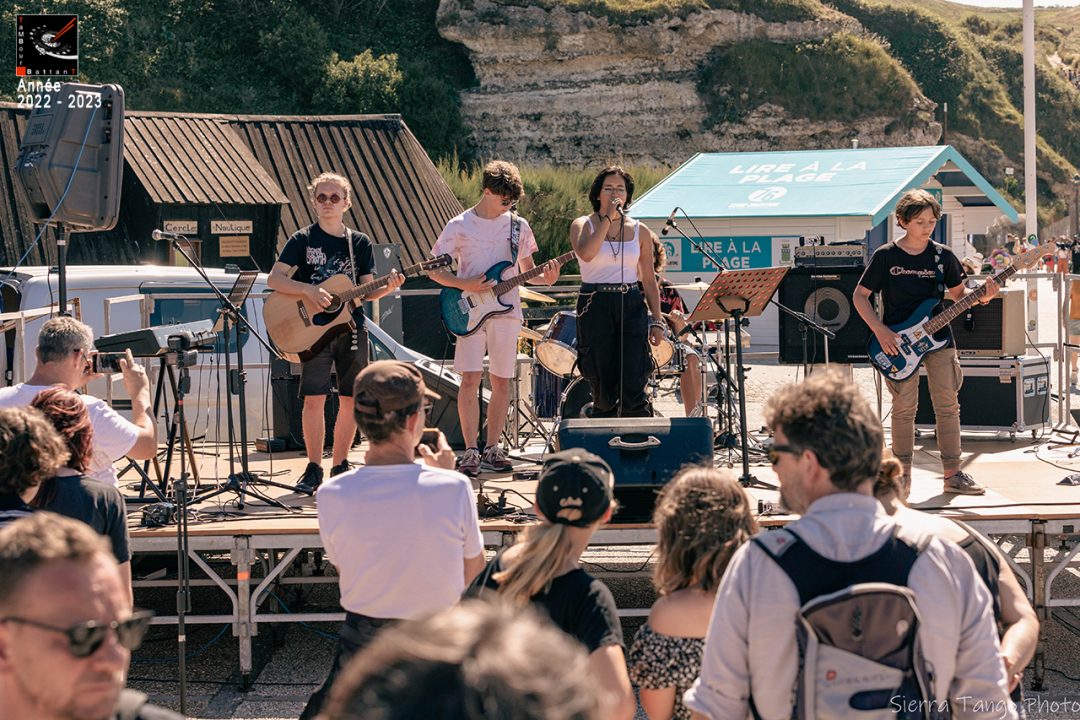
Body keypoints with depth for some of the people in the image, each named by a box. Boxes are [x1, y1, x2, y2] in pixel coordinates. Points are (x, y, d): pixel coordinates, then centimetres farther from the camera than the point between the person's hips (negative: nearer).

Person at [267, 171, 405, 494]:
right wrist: (308, 290, -21)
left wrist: (387, 287, -11)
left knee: (351, 399, 4)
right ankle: (314, 468, -1)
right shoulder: (302, 240, 1)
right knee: (314, 397, -9)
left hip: (351, 328, 3)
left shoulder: (360, 243, 10)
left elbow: (366, 292, 10)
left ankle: (339, 466, 15)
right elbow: (274, 279, -7)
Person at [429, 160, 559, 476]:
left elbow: (527, 271, 16)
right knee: (470, 379, -10)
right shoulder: (459, 226, 1)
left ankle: (492, 449, 13)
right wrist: (464, 285, -13)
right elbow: (435, 270, 3)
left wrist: (545, 278, -6)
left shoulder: (518, 226, 9)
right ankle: (470, 451, -6)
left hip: (506, 311, 3)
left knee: (501, 382, 4)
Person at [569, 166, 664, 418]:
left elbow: (649, 280, 12)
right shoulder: (583, 225, 3)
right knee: (603, 390, 1)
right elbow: (586, 253, -20)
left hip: (632, 306, 1)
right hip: (595, 307, -1)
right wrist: (608, 218, -14)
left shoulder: (640, 231, 10)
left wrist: (656, 321, 5)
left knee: (633, 388, -10)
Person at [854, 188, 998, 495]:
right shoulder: (886, 256, -4)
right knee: (904, 407, -2)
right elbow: (860, 296, 0)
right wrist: (880, 330, -10)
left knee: (948, 405, 0)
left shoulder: (943, 256, 4)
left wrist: (981, 296, -8)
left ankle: (952, 474, 6)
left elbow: (958, 293, 13)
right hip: (898, 340, -3)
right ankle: (902, 473, 10)